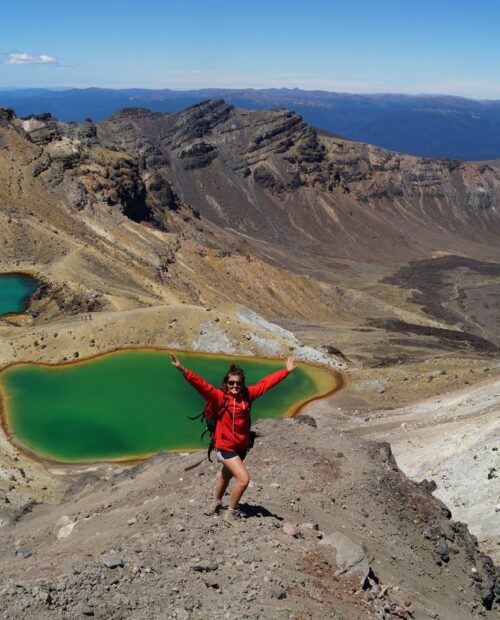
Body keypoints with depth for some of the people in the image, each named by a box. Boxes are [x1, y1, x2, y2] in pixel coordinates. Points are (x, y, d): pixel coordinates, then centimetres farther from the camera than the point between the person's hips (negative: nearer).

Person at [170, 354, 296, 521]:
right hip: (225, 447, -6)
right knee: (243, 478, -14)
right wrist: (183, 370, -45)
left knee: (226, 475, 26)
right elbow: (201, 385, -31)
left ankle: (216, 502, 51)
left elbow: (266, 383, 0)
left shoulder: (247, 394, -6)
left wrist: (286, 371, 4)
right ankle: (231, 512, 9)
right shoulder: (219, 397, -19)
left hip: (242, 446, 6)